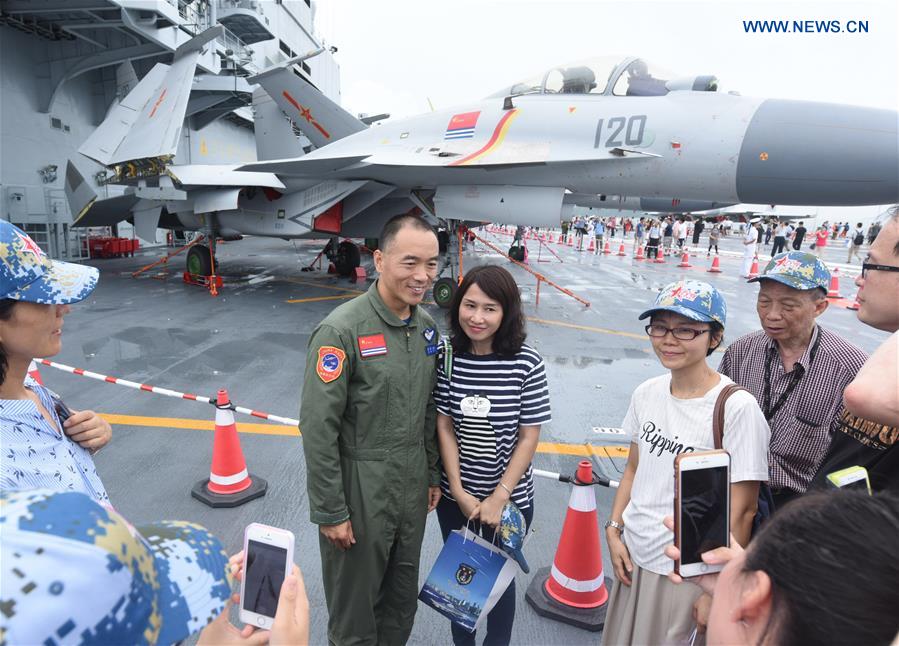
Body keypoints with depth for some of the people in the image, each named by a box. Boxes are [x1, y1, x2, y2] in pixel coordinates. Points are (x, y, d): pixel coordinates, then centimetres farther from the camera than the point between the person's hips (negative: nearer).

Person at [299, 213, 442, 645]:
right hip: (360, 488, -6)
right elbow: (318, 428, -18)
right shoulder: (341, 330, -20)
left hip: (412, 484, 6)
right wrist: (329, 511, -14)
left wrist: (432, 475, 13)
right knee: (355, 601, 17)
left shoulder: (426, 326, 1)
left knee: (403, 597, 24)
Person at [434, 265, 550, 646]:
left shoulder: (526, 363, -16)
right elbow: (444, 426, -7)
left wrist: (499, 498, -12)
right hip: (455, 495, 2)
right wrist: (459, 491, -10)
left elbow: (529, 437, -11)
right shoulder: (447, 358, -10)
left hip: (509, 498, -2)